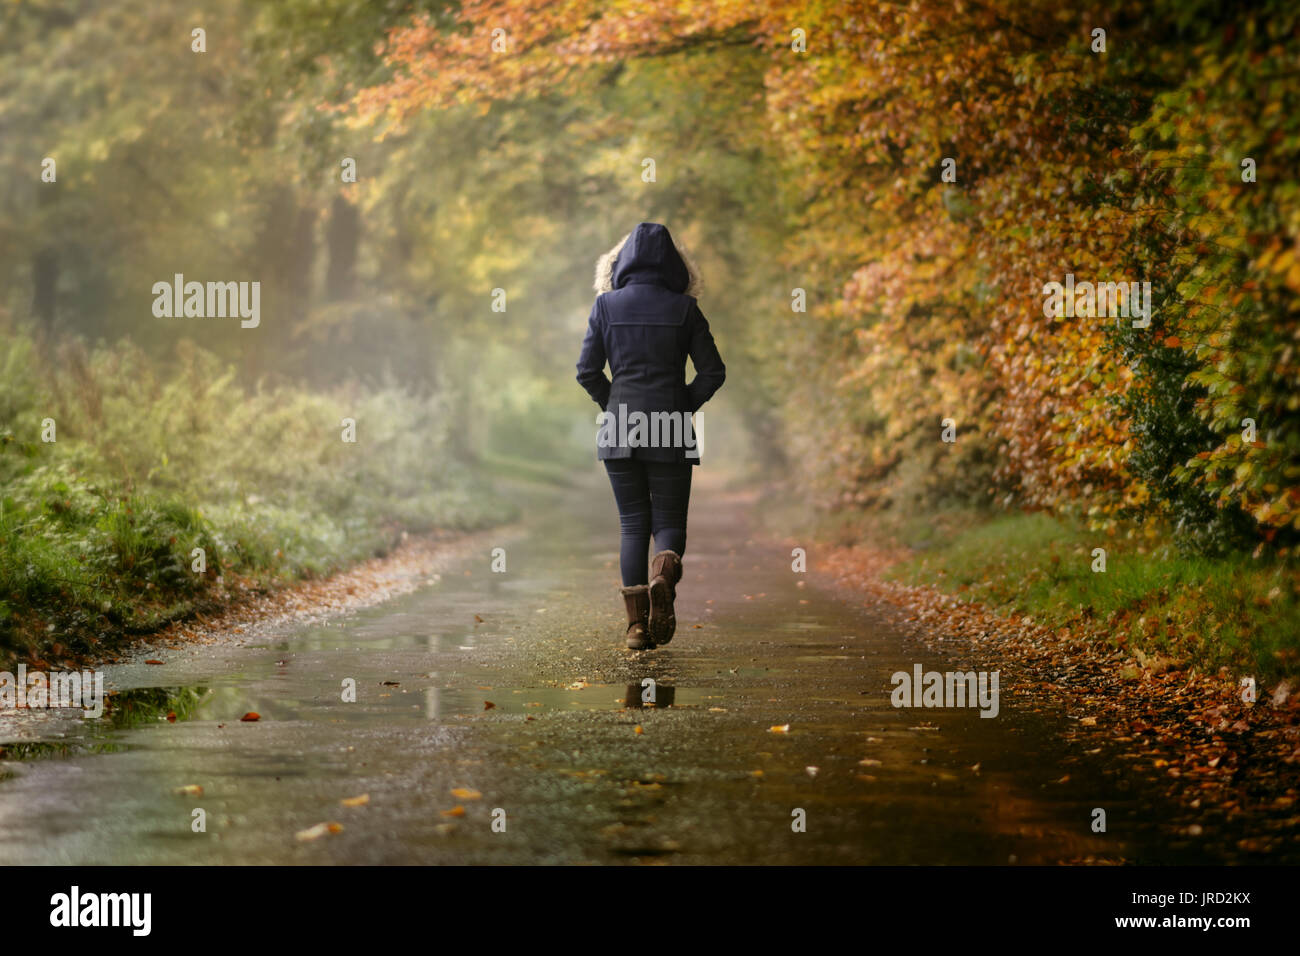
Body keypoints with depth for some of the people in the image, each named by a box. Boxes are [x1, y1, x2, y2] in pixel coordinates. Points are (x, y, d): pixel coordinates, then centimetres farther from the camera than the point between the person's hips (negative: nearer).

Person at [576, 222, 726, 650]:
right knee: (669, 521, 8)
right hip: (670, 433, -1)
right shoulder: (684, 308, -2)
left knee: (632, 523, 9)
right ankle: (662, 576, -25)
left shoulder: (606, 305, 1)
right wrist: (683, 405, 10)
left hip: (619, 429, 1)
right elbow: (713, 372, -3)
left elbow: (587, 370, 0)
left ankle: (636, 623, 0)